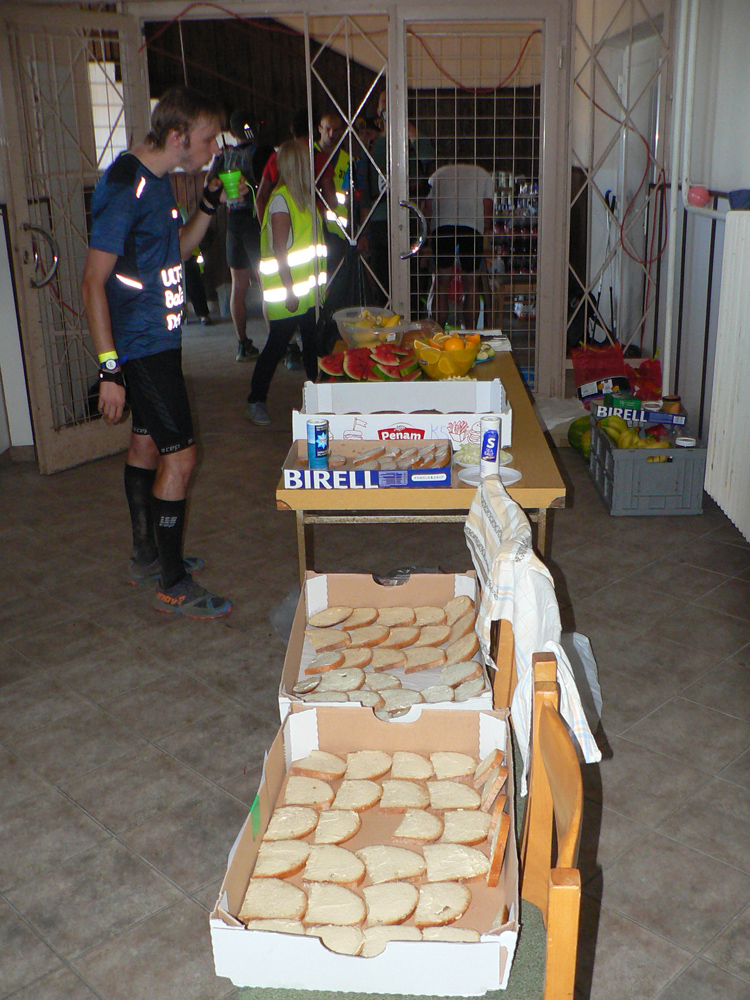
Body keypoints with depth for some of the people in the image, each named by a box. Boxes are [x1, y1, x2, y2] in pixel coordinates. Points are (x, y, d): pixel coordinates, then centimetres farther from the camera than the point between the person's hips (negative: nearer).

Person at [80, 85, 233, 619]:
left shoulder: (157, 182, 8)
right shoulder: (125, 190, -21)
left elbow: (176, 249, 22)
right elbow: (93, 282, -22)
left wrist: (210, 202, 6)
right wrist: (110, 368, -25)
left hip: (158, 339, 10)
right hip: (143, 345, -10)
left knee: (147, 442, 18)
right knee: (179, 455, -9)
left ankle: (148, 555, 34)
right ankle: (174, 584, 2)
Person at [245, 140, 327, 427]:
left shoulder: (304, 197, 14)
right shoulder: (282, 199, -13)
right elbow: (279, 250, -17)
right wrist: (289, 290, -20)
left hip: (309, 291, 8)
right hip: (287, 290, -8)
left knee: (313, 342, 11)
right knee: (277, 344, -2)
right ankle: (256, 401, 9)